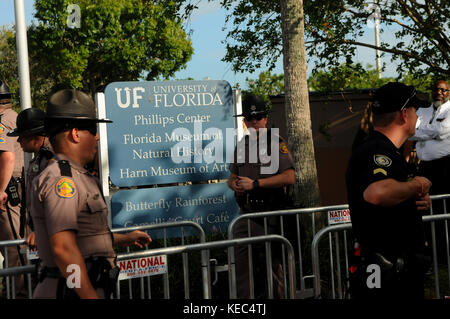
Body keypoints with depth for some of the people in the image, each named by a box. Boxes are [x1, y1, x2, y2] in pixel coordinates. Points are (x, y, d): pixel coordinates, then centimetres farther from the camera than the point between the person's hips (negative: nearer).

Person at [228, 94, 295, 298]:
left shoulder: (276, 143, -5)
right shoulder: (241, 145, 14)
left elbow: (289, 177, -15)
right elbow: (232, 176, 25)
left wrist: (255, 184, -16)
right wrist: (234, 184, 0)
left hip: (270, 214, -6)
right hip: (246, 213, 6)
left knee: (275, 263, 1)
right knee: (240, 259, 4)